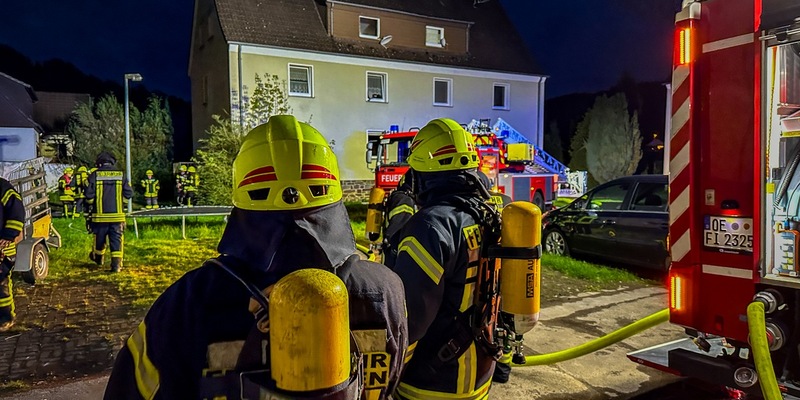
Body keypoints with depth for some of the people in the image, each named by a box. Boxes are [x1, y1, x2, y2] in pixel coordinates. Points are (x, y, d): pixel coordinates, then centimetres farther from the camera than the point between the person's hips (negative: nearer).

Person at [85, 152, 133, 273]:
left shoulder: (94, 175, -4)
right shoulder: (121, 175, 2)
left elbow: (89, 196, -7)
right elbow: (128, 194, 1)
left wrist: (91, 203, 12)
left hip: (100, 214, 0)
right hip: (117, 215, 0)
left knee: (99, 238, 18)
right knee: (116, 239, 1)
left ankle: (98, 258, 40)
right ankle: (116, 264, -6)